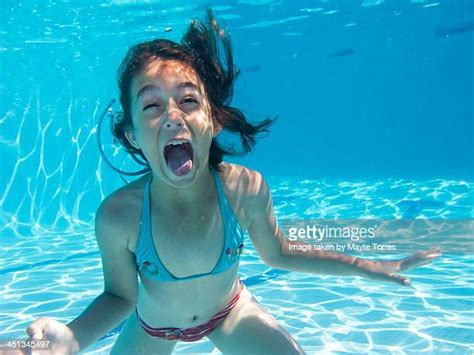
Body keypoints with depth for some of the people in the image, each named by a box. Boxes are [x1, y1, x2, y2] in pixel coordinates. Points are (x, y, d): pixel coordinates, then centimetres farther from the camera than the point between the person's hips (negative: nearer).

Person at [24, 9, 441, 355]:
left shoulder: (247, 189, -30)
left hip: (231, 312, 1)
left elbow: (277, 254, -11)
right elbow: (120, 297, -17)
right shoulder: (118, 215, -34)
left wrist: (371, 267, -9)